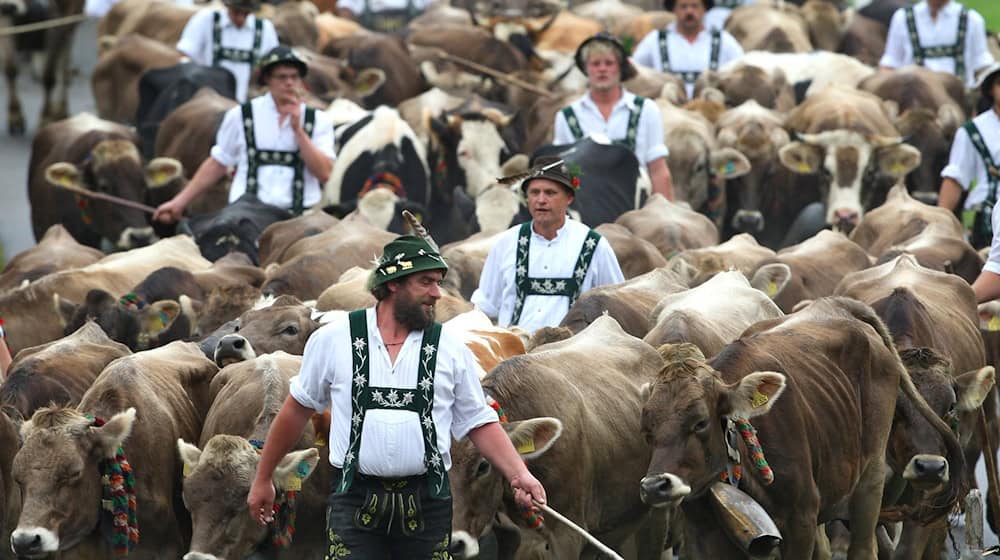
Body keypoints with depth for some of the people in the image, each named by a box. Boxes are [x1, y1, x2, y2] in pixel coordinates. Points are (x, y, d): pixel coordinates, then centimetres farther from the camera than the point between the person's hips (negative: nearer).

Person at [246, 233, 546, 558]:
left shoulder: (450, 348, 5)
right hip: (355, 503, -1)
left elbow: (480, 424, 7)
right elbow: (298, 409, 13)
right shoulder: (334, 340, 2)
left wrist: (519, 475, -8)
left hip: (426, 506, 2)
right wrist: (262, 479, 18)